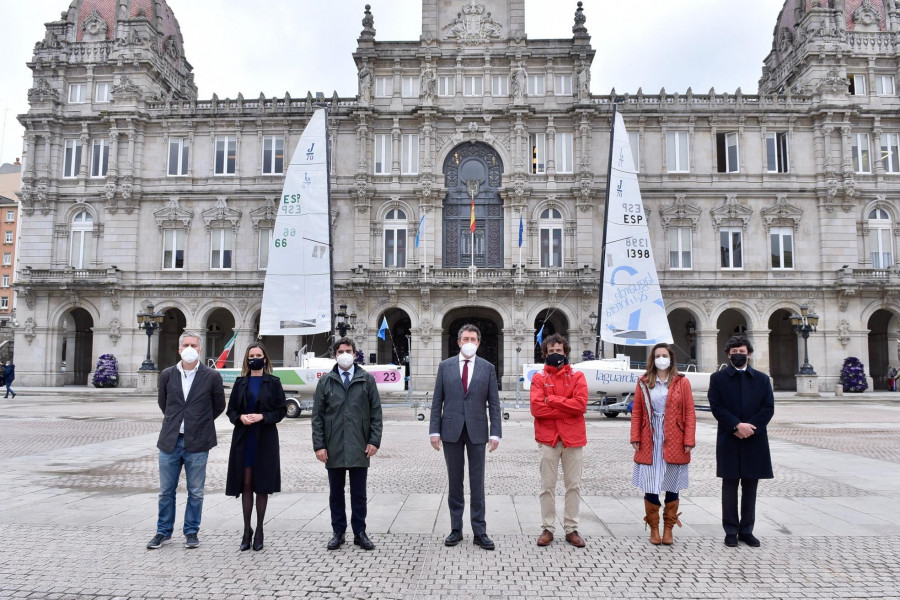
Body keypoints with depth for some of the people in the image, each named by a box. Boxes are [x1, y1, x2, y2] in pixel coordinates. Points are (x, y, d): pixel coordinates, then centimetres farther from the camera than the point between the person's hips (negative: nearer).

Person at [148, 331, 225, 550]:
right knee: (166, 491, 12)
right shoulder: (167, 375, 2)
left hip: (197, 443, -2)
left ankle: (191, 532, 22)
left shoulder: (212, 377, -5)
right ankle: (164, 531, 27)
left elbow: (219, 406, 7)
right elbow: (162, 402, 17)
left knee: (195, 492, 7)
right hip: (170, 441, 2)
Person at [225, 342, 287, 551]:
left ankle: (259, 530, 13)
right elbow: (230, 410, 9)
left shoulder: (273, 382, 2)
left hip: (265, 439, -2)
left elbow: (282, 410, -1)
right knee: (246, 484, 3)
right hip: (243, 438, 2)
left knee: (262, 485, 3)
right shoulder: (240, 383, 9)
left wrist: (262, 416, -15)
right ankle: (247, 530, 13)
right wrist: (240, 417, -12)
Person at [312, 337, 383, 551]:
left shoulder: (367, 379, 3)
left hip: (359, 447, -1)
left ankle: (359, 533, 20)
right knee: (336, 493, 11)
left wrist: (374, 441, -4)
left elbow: (376, 413, 3)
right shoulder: (326, 381, 4)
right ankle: (338, 532, 23)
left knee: (359, 494, 9)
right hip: (334, 449, 1)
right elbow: (317, 416, 3)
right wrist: (319, 445, -3)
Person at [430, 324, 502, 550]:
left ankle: (479, 531, 12)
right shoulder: (445, 366, 4)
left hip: (477, 430, 0)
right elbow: (437, 402, 3)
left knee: (477, 482, 5)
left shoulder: (488, 368, 3)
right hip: (451, 430, 1)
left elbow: (494, 403, 2)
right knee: (455, 481, 8)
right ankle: (456, 529, 18)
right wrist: (435, 430, -3)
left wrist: (495, 433, -6)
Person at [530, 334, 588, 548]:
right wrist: (566, 409, -12)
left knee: (573, 485, 8)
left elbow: (581, 404, -12)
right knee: (547, 486, 6)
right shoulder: (539, 378, 3)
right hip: (548, 438, -1)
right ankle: (548, 528, 16)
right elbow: (536, 408, -11)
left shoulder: (577, 377, 4)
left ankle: (571, 529, 19)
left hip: (573, 438, 1)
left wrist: (551, 399, -12)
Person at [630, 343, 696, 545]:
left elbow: (689, 413, 0)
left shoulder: (682, 382, 2)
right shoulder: (643, 383, 6)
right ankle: (653, 528, 16)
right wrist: (635, 438, -2)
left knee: (672, 487, 7)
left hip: (674, 443, 0)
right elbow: (636, 412, 5)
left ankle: (668, 529, 20)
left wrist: (689, 440, -7)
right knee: (650, 487, 2)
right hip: (649, 443, 1)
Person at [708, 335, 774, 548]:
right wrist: (737, 426, -17)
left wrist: (750, 428, -12)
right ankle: (731, 531, 11)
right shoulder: (718, 378, 3)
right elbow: (716, 407, -5)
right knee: (730, 486, 4)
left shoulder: (762, 379, 9)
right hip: (729, 441, -2)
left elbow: (768, 408, 1)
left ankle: (747, 530, 17)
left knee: (750, 487, 8)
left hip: (754, 441, 2)